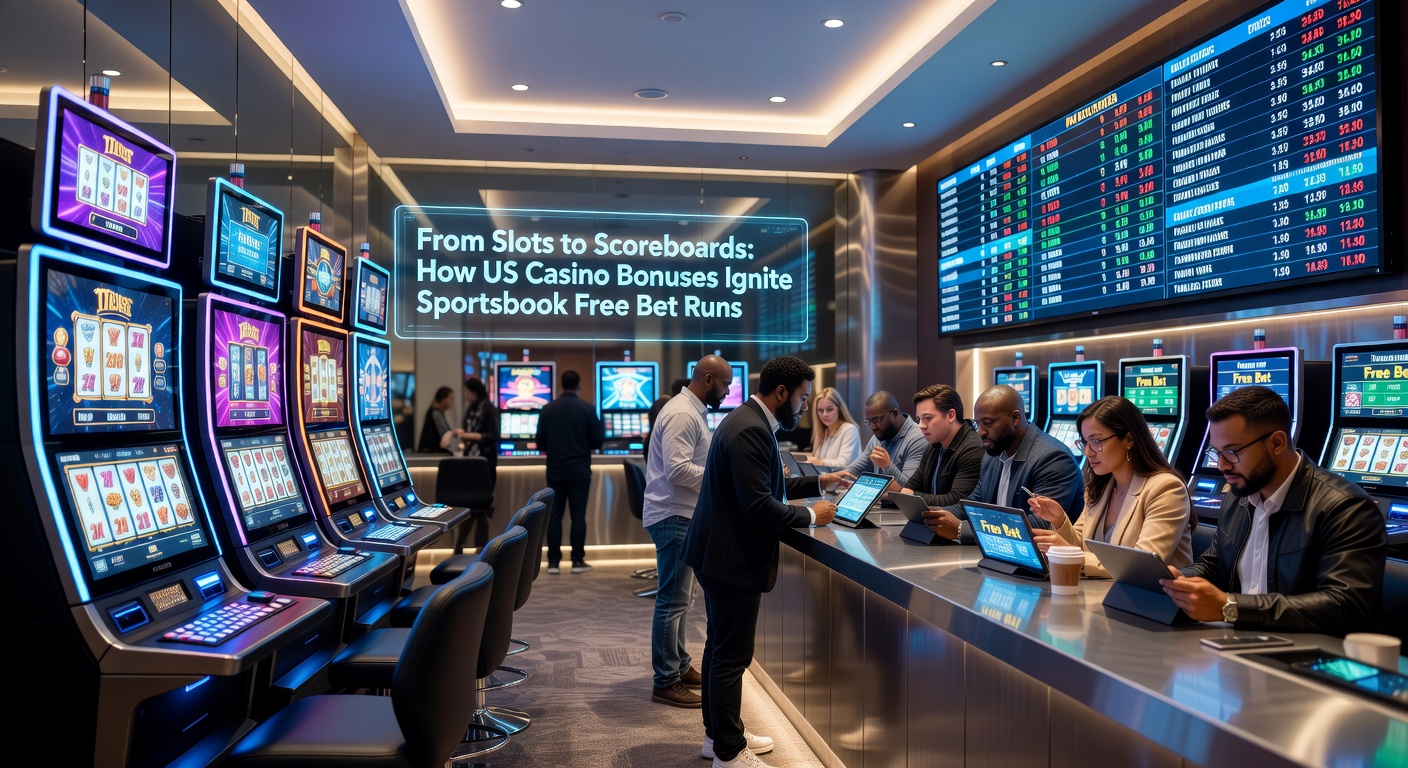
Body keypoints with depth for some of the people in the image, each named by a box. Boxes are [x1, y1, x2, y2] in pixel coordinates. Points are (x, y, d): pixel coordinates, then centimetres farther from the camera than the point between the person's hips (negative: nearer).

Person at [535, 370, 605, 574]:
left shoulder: (547, 409, 0)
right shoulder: (587, 408, -6)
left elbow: (540, 443, 4)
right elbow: (598, 441, -4)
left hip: (555, 470, 2)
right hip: (580, 470, -2)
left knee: (554, 515, 5)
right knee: (578, 515, 3)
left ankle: (553, 562, 5)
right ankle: (578, 561, 5)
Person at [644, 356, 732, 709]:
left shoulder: (690, 411, 15)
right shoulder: (682, 414, -18)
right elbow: (678, 470, -26)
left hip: (681, 516, 11)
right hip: (674, 517, -11)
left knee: (678, 599, 19)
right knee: (673, 602, -4)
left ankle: (679, 667, 30)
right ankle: (665, 683, 5)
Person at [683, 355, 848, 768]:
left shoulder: (748, 421, 10)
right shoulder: (750, 430, -23)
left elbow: (767, 486, 19)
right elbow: (758, 505, -27)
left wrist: (818, 483, 13)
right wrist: (810, 515, -15)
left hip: (720, 553, 11)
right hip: (732, 559, -11)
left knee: (720, 649, 20)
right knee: (731, 656, 0)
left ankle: (718, 734, 34)